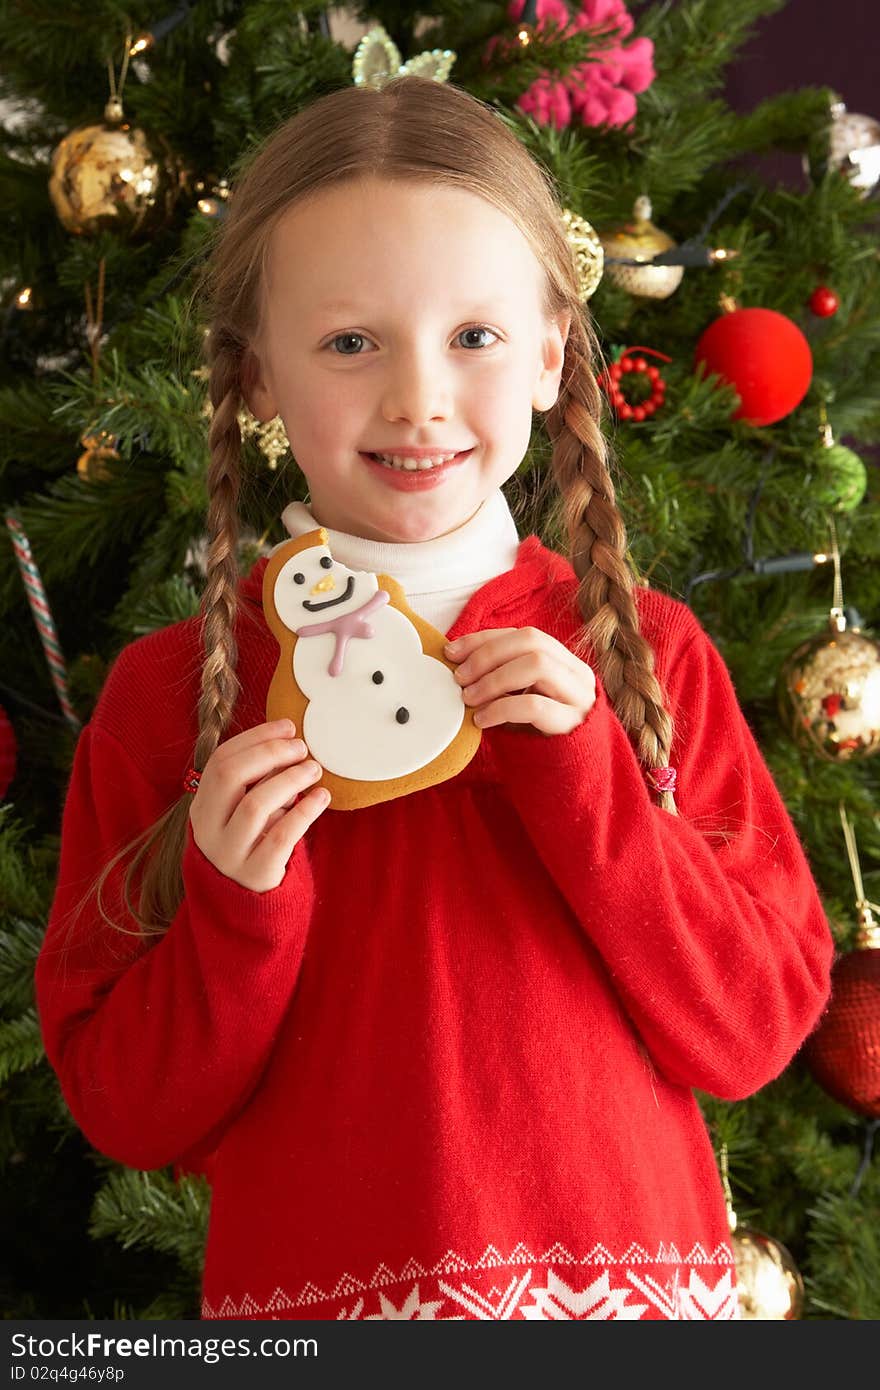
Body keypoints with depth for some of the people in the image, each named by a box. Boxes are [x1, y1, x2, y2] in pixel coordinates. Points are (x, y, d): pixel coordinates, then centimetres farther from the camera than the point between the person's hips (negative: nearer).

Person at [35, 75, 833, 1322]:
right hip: (307, 1293, -1)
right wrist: (237, 911, -20)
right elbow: (124, 1111, -3)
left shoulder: (645, 651, -2)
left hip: (630, 1279, 1)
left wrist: (584, 779, -16)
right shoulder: (170, 693, -5)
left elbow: (756, 1032, -6)